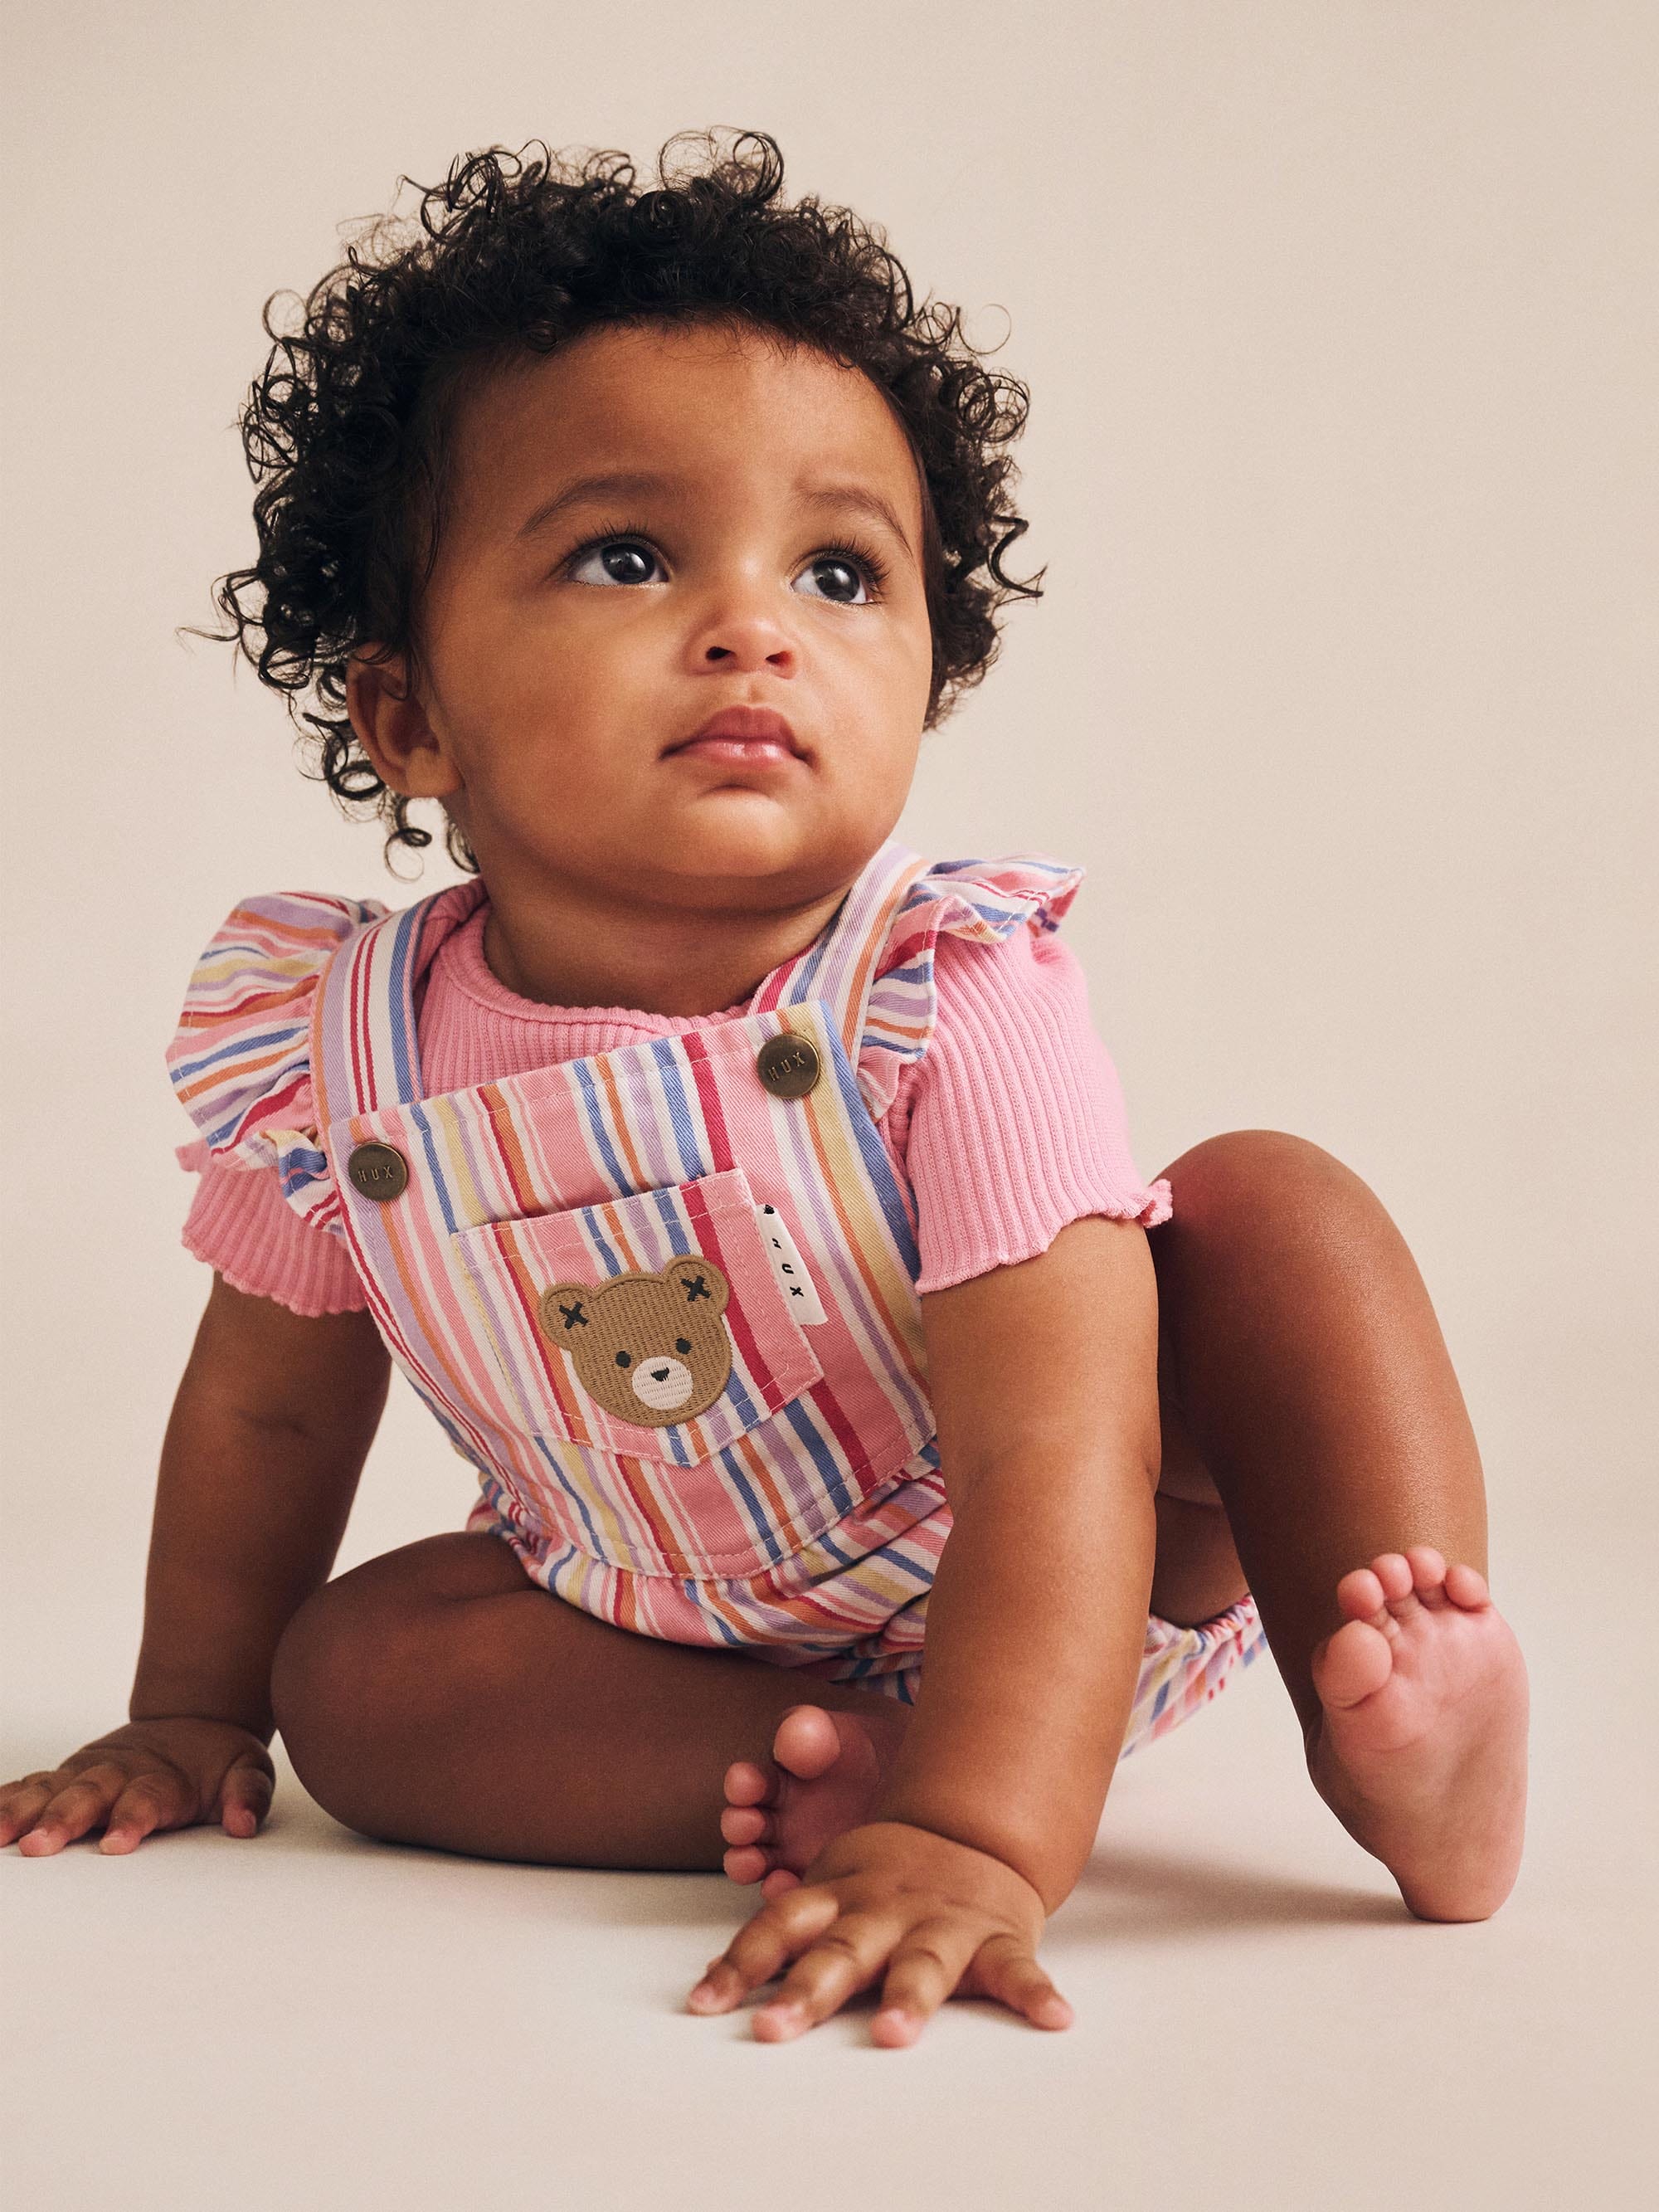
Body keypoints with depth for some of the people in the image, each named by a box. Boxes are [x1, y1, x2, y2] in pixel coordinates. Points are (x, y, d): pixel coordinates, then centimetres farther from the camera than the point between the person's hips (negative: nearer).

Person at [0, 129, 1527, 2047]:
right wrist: (192, 1712, 10)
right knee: (350, 1667, -20)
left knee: (1271, 1206, -22)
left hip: (1053, 1598, -3)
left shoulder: (957, 1009, -30)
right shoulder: (332, 1052, -19)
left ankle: (1386, 1709, -20)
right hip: (671, 1640, 3)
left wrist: (975, 1845, -53)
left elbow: (1053, 1455, -39)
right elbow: (271, 1405, 1)